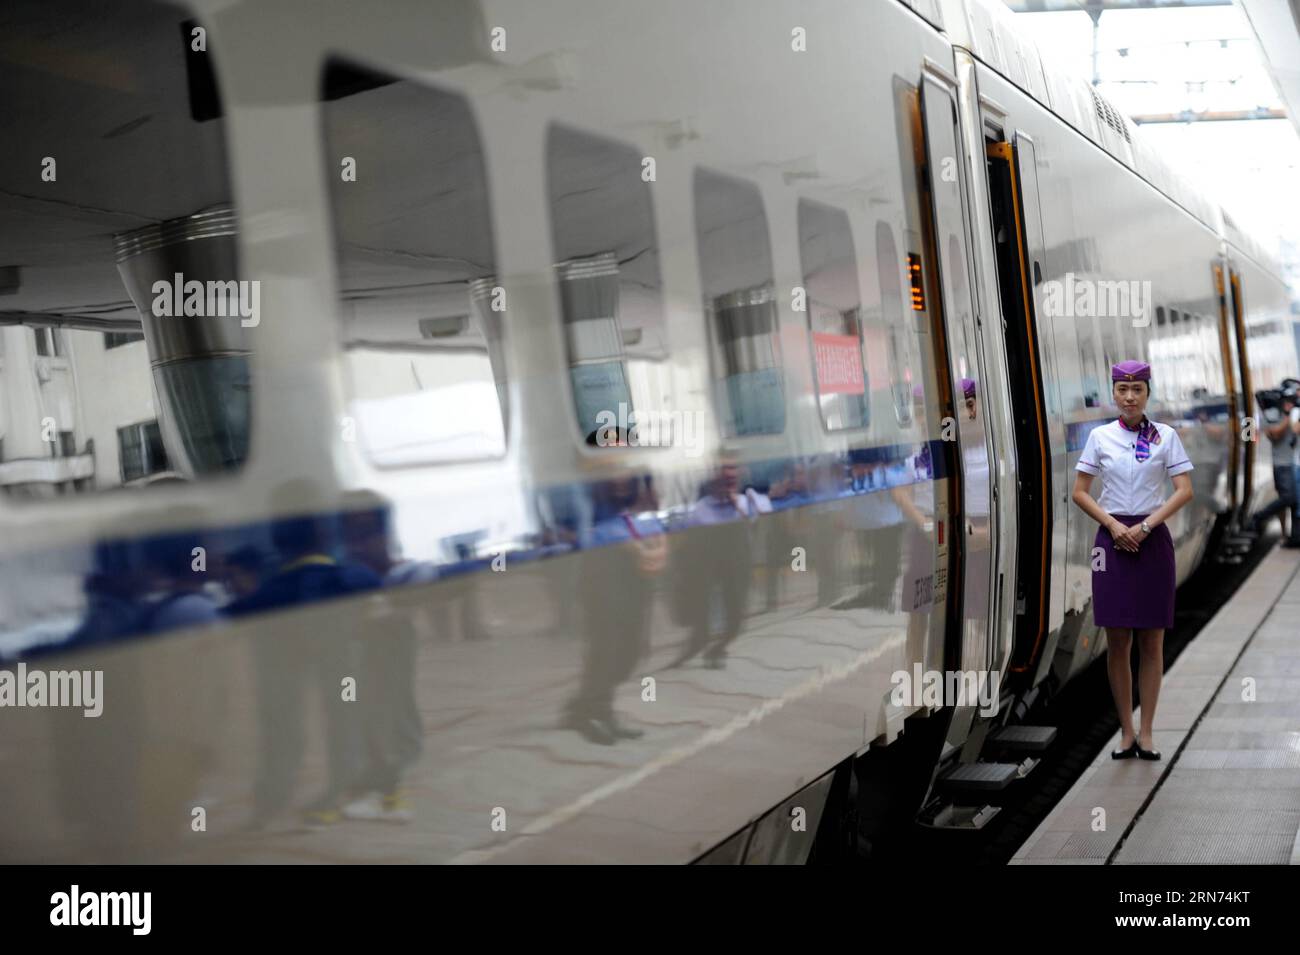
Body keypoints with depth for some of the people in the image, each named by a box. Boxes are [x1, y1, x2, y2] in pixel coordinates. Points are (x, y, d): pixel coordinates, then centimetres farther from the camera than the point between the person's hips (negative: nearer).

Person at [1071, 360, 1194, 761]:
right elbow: (1080, 492, 4)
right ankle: (1126, 732, 10)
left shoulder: (1166, 436, 1)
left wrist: (1145, 526, -13)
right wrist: (1114, 525, -9)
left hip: (1152, 540, 0)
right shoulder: (1100, 437, 3)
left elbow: (1185, 490, -4)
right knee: (1117, 644, 2)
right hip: (1113, 540, 1)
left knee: (1152, 643, 3)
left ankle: (1146, 732, 10)